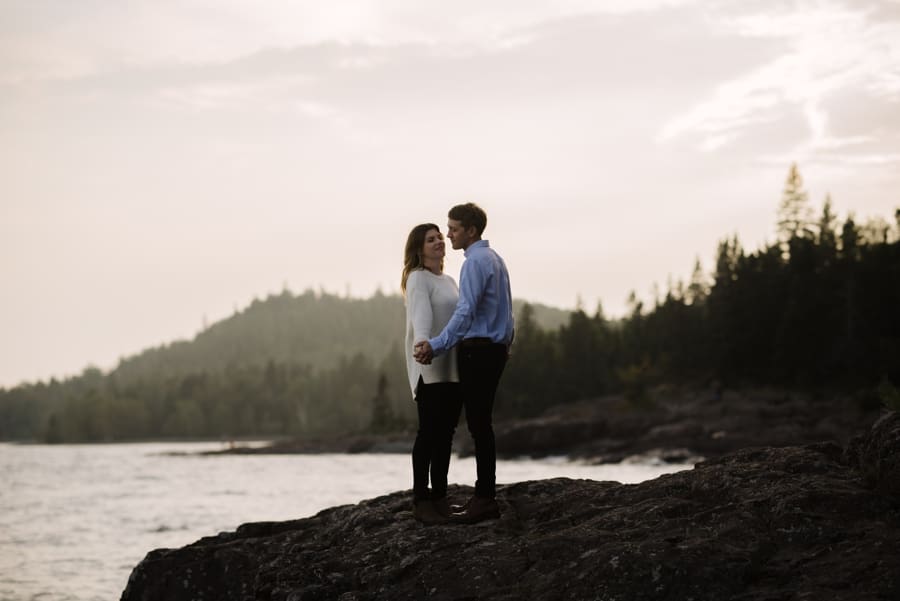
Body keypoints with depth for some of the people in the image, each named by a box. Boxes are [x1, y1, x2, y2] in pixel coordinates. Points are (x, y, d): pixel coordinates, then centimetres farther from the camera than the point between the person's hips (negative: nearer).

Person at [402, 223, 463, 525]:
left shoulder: (449, 281, 20)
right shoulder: (418, 278, -5)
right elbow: (421, 315, -23)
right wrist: (423, 346, -40)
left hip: (454, 366, 8)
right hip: (431, 367, -8)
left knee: (446, 432, 7)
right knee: (429, 432, -8)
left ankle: (439, 497, 12)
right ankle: (421, 500, -4)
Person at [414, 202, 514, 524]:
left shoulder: (475, 263, -14)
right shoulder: (495, 259, 17)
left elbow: (465, 312, -23)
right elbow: (502, 309, 21)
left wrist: (437, 346, -25)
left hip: (478, 351, -10)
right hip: (496, 348, 10)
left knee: (479, 424, -8)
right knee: (481, 422, 12)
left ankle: (485, 500, -7)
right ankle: (484, 494, 15)